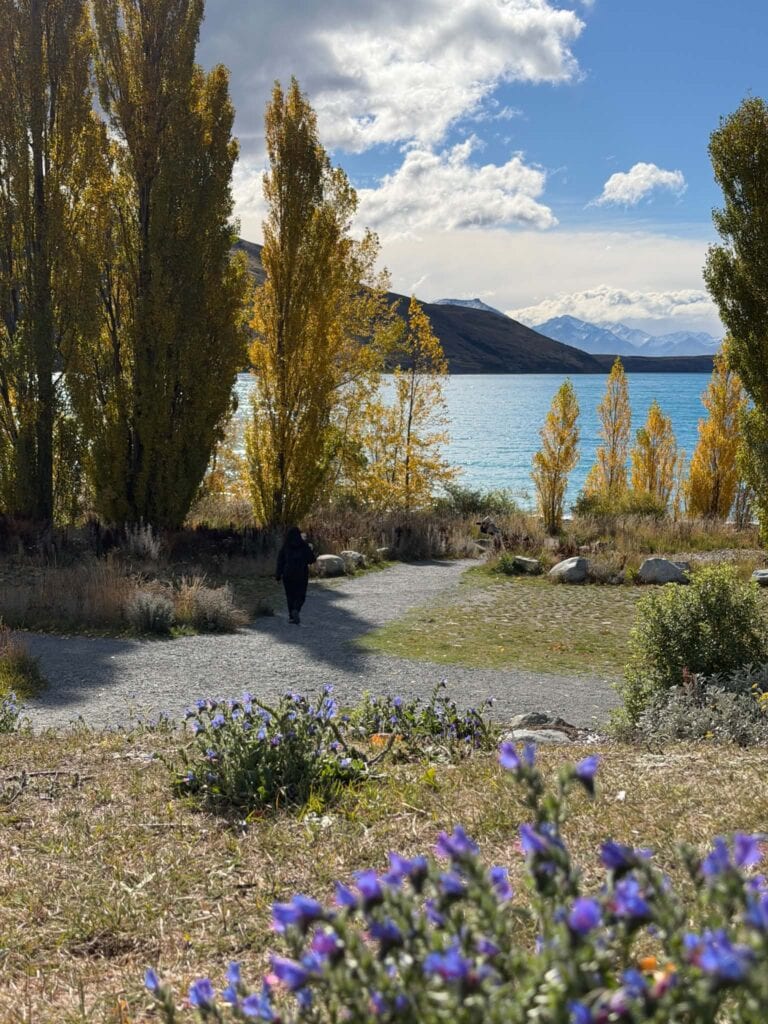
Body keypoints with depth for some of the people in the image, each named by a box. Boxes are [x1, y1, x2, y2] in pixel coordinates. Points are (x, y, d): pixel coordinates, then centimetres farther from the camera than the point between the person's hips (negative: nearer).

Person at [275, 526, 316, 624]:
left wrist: (278, 575, 3)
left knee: (290, 595, 13)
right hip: (302, 575, -1)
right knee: (300, 595, 7)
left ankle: (291, 616, 11)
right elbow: (311, 560, -2)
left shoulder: (285, 546, -2)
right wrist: (310, 550, 16)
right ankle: (296, 610, -19)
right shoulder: (304, 546, -5)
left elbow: (280, 561, -3)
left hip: (288, 575, 1)